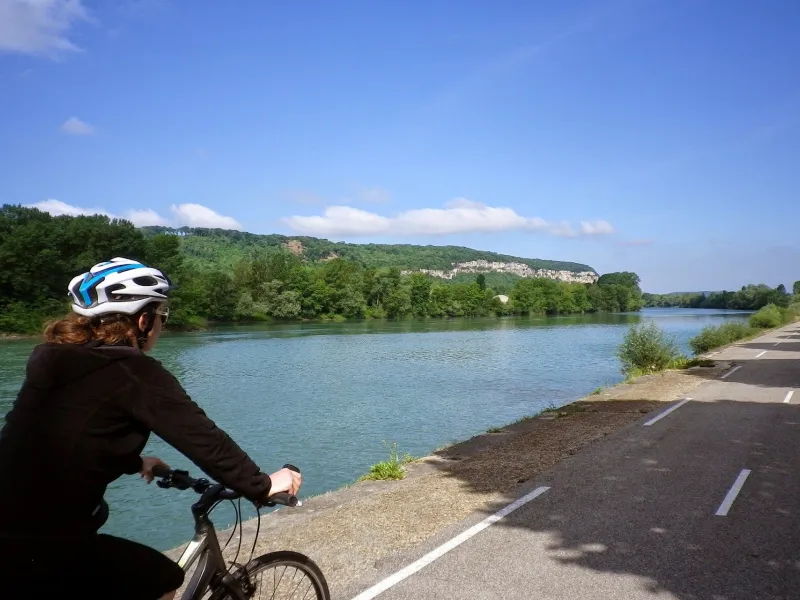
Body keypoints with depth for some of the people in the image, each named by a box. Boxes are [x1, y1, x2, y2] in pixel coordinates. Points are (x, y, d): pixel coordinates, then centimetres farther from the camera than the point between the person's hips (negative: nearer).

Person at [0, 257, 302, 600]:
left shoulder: (51, 358, 10)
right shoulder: (134, 372, -14)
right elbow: (202, 437, -16)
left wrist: (135, 463, 40)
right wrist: (262, 486, -3)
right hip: (39, 549, -8)